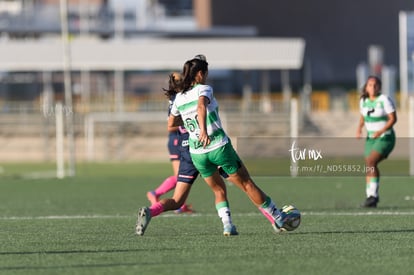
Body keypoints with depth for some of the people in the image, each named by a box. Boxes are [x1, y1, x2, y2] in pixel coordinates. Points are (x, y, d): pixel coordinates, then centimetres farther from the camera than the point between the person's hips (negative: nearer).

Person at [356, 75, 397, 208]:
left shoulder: (384, 100, -13)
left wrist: (381, 131, -25)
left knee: (370, 162, -23)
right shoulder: (363, 100, 5)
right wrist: (359, 129, 1)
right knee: (369, 166, 2)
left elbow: (393, 118, -14)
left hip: (385, 138, -7)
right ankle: (372, 197, 11)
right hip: (371, 138, 7)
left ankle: (373, 195, -23)